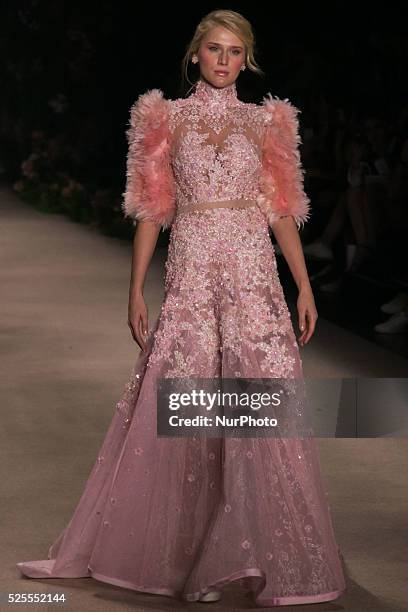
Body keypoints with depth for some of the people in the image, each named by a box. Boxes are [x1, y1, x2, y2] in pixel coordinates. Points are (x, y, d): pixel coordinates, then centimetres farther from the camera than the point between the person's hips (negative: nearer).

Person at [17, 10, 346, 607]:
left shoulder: (265, 122, 11)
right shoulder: (168, 118, 8)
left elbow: (281, 210, 10)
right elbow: (152, 209, 6)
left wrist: (305, 286, 4)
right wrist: (136, 290, 1)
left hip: (253, 273, 1)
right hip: (191, 272, -1)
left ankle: (268, 552, 7)